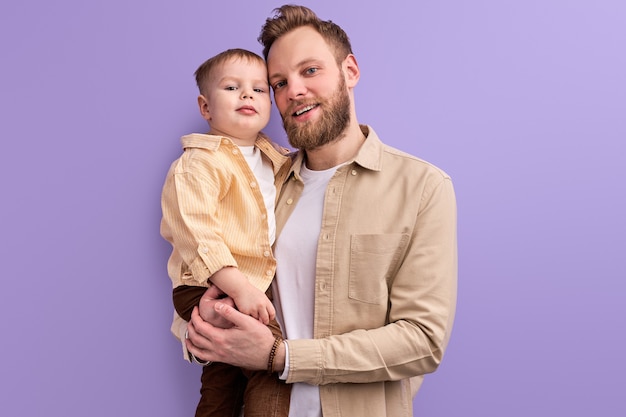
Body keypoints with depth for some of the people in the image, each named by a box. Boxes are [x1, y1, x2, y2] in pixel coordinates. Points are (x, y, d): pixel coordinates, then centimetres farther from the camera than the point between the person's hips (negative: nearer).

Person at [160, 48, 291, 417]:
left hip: (254, 287, 8)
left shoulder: (275, 160, 12)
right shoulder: (199, 163, -12)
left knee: (224, 380, 19)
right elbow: (196, 234, -22)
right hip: (209, 290, -8)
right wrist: (239, 286, -29)